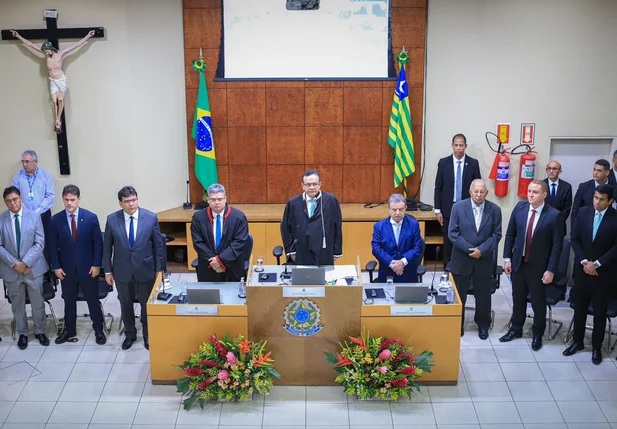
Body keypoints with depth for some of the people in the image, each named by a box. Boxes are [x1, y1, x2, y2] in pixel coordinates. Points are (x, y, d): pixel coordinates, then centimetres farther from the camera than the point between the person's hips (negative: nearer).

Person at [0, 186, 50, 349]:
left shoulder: (34, 217, -4)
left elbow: (39, 243, -8)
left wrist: (25, 263, -17)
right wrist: (14, 263, -14)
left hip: (33, 268, 0)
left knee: (38, 303, 11)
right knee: (17, 305, 14)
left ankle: (39, 331, 30)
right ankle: (22, 333, 31)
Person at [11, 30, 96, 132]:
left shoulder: (61, 54, -15)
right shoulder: (46, 54, -8)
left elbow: (77, 45, -15)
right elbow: (30, 45, -2)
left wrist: (88, 36, -15)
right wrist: (18, 36, 0)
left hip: (61, 80, -2)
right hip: (52, 81, 2)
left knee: (60, 100, -1)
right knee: (54, 101, -3)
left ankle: (58, 119, 14)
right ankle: (57, 121, 5)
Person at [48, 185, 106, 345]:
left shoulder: (91, 217, -8)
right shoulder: (56, 220, -4)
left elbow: (98, 242, -5)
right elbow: (52, 245, 0)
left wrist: (96, 264, -8)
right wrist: (56, 266, -4)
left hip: (88, 267, -1)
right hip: (66, 268, 1)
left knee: (93, 300, 9)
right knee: (69, 300, 14)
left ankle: (98, 330, 23)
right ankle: (69, 329, 31)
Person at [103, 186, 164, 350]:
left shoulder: (151, 217, -10)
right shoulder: (112, 219, -7)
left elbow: (158, 245, -3)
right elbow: (107, 247, 1)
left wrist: (159, 269, -1)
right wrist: (107, 271, 2)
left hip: (145, 270, -1)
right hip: (122, 271, 1)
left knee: (147, 305, 12)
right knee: (126, 305, 16)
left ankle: (147, 335, 33)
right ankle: (130, 334, 37)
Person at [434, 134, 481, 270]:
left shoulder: (473, 163, -1)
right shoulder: (443, 162, 0)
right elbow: (438, 187, 1)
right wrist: (437, 210, -2)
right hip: (448, 209, 0)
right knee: (448, 240, 7)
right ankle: (447, 268, 18)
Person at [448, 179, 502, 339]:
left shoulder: (495, 210, -3)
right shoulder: (458, 207, -7)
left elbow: (496, 235, -3)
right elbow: (453, 233, -8)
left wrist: (481, 250, -16)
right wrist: (469, 249, -16)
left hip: (484, 260, 1)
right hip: (461, 259, -1)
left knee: (483, 295, 12)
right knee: (459, 295, 10)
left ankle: (483, 325, 32)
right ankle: (458, 325, 28)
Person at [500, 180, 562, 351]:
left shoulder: (554, 215, -14)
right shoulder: (520, 207, -3)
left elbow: (557, 245, -11)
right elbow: (510, 234, 4)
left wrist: (551, 270, -12)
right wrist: (507, 258, 1)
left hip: (539, 266, -3)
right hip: (518, 263, 3)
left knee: (538, 302, 11)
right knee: (518, 298, 17)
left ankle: (538, 334, 30)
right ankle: (516, 329, 36)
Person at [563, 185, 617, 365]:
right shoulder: (583, 212, -1)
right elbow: (575, 239, 1)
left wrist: (597, 264, -17)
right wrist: (584, 261, -11)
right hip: (582, 270, 3)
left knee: (600, 312, 9)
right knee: (579, 308, 12)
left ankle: (596, 347, 23)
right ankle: (577, 341, 28)